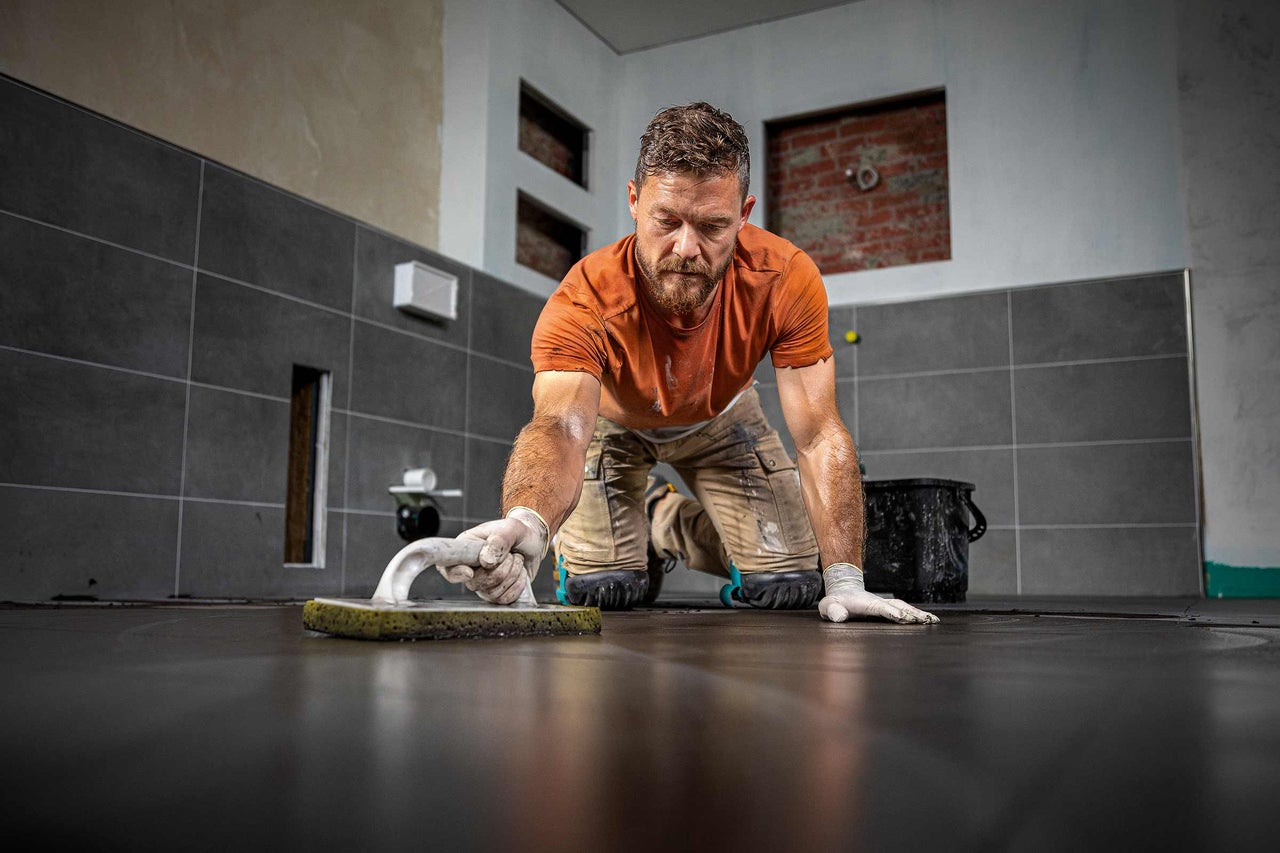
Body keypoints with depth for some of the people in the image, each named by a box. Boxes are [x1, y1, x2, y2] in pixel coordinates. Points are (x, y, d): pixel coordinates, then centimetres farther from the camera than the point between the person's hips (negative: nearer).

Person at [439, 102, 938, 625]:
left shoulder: (785, 279, -34)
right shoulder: (584, 302, -40)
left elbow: (819, 436, -30)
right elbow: (559, 428, -54)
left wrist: (844, 581, -35)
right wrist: (526, 521, -78)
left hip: (719, 419, 2)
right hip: (612, 420, -1)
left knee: (791, 586, -5)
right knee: (598, 588, -13)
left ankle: (671, 521, 23)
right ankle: (636, 526, 24)